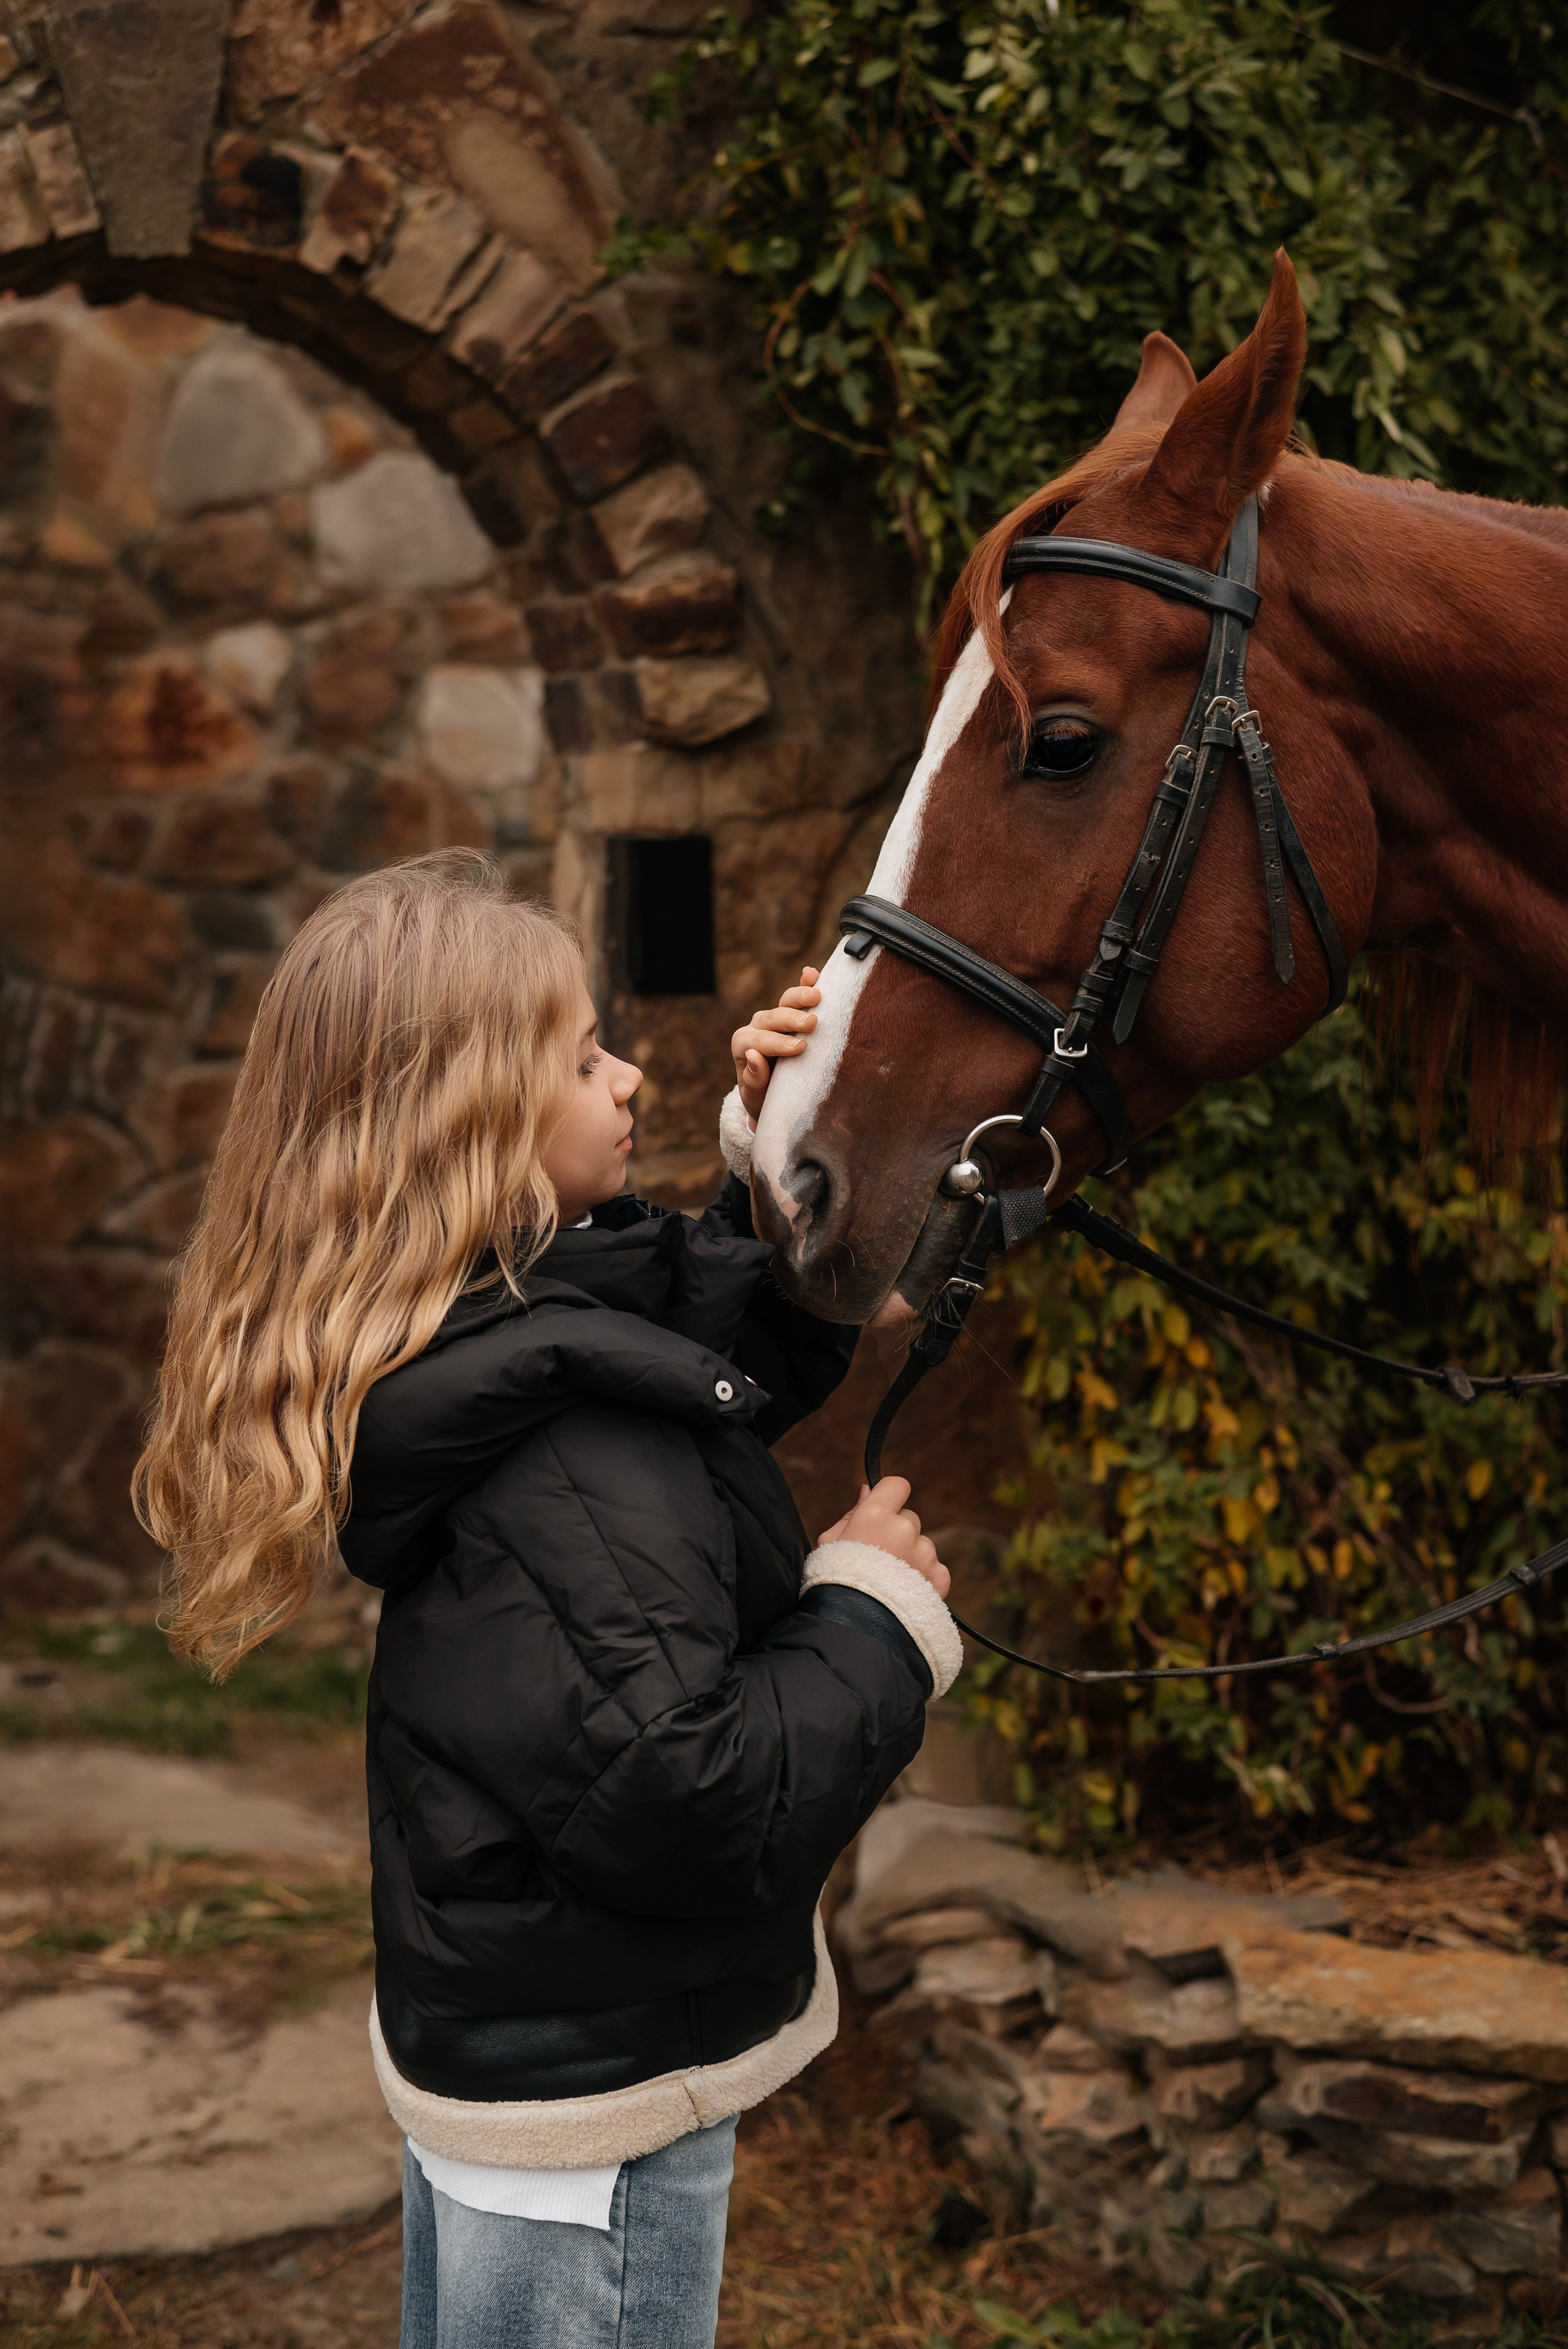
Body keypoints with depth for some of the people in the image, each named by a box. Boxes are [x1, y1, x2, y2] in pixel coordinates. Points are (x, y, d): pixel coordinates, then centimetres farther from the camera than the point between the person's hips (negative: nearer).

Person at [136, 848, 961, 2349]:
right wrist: (874, 1615, -19)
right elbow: (689, 1809, -32)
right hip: (596, 2123, -9)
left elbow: (722, 1369, 14)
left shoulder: (498, 1332, -2)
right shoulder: (566, 1468, -30)